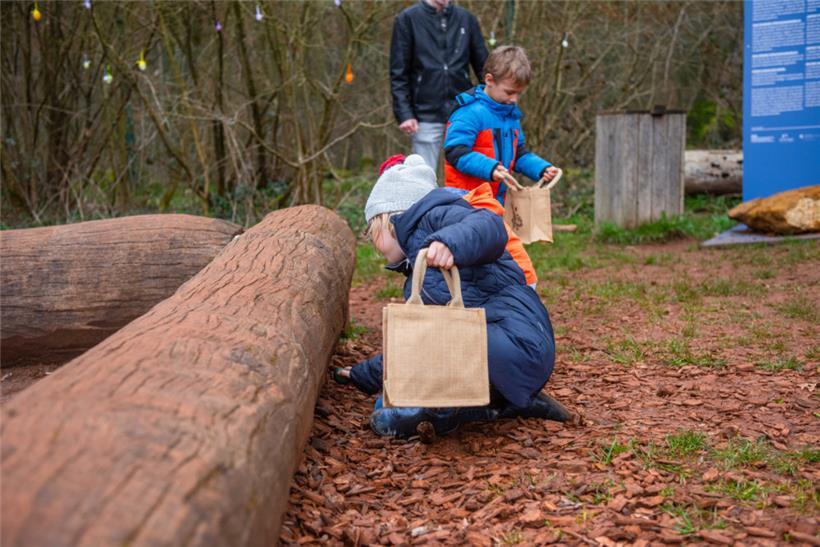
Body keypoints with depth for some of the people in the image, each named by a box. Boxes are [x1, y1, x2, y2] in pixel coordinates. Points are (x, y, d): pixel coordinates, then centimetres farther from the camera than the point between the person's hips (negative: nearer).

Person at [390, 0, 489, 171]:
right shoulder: (407, 19, 2)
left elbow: (483, 67, 11)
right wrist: (404, 114, -9)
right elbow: (398, 73, -1)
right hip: (426, 115, -2)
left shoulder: (466, 19, 9)